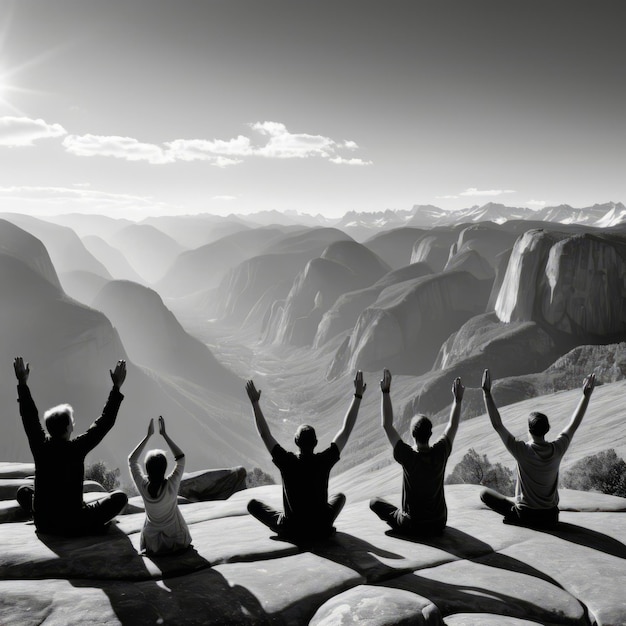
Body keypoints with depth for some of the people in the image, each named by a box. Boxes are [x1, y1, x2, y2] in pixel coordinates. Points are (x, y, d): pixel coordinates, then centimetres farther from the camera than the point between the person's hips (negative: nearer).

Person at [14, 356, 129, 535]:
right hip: (73, 525, -4)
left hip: (43, 524, 4)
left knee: (23, 491, 32)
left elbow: (30, 417, 4)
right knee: (120, 496, 5)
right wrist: (116, 387, -10)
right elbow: (105, 423, -14)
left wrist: (23, 383, 11)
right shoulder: (76, 448, -20)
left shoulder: (40, 446, -11)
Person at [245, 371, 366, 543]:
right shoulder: (324, 461, -20)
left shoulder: (287, 462, -21)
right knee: (340, 496, 29)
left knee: (253, 504, 15)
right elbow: (346, 430, -13)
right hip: (321, 530, 1)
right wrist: (358, 395, -11)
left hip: (291, 532, -1)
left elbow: (265, 434, -12)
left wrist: (254, 402, -9)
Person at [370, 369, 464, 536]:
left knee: (374, 502, 15)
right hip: (439, 525, 3)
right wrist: (458, 399, 7)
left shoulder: (407, 456, -25)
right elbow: (452, 426, 1)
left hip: (411, 528, -3)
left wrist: (386, 392, -18)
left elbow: (387, 425, -19)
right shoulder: (440, 453, -17)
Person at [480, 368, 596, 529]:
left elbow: (497, 424, -23)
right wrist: (587, 394, 5)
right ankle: (547, 517, 16)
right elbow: (574, 424, -1)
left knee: (485, 493, 8)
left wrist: (486, 392, -23)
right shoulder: (557, 449, -15)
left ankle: (515, 515, -7)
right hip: (549, 516, 5)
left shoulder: (522, 450, -24)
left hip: (525, 514, -5)